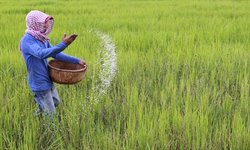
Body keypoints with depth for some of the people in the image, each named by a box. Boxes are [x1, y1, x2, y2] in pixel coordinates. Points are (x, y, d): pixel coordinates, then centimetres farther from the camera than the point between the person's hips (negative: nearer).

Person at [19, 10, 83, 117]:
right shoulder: (27, 40, -24)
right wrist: (63, 45, -51)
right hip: (39, 84, -9)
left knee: (56, 102, 26)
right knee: (50, 115, 1)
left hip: (47, 80, 9)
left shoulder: (42, 38, 2)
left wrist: (76, 60, 5)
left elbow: (55, 54, 10)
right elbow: (41, 53, -42)